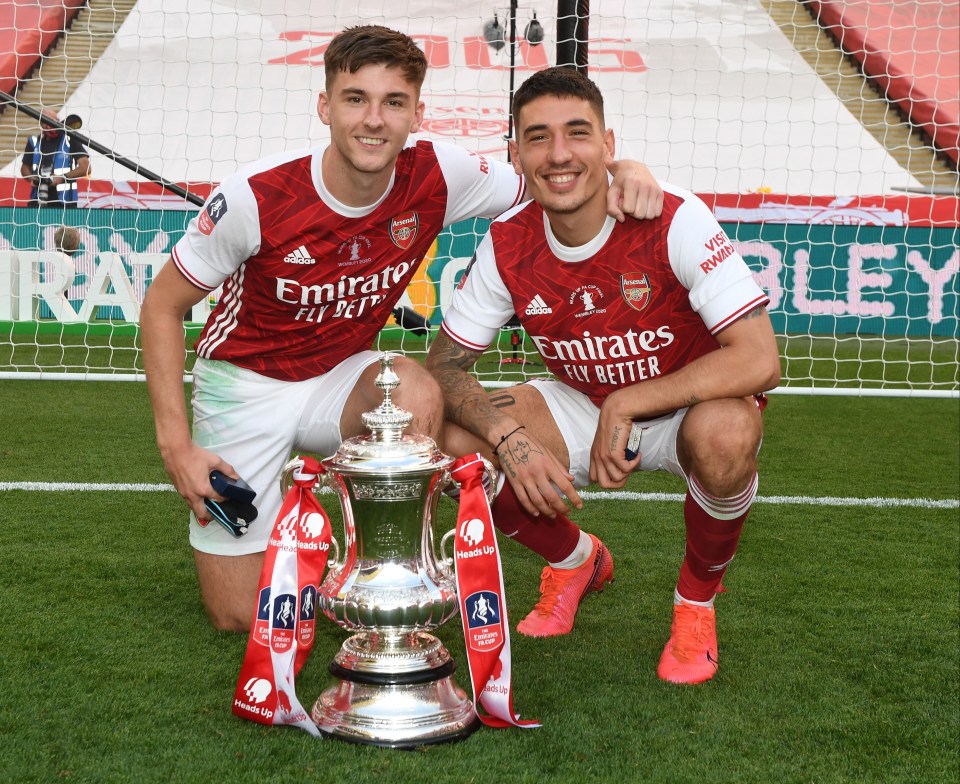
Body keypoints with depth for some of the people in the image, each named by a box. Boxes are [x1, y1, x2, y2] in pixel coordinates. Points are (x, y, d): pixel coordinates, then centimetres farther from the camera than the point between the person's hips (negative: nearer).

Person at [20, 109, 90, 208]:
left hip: (64, 201, -4)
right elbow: (25, 167, 21)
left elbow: (85, 167, -6)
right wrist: (31, 178, -2)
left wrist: (63, 177, -16)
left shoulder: (70, 140, -2)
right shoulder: (34, 142, 10)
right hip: (38, 201, 4)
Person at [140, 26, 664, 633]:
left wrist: (622, 169, -30)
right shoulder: (256, 198, -24)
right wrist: (176, 445, -18)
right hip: (244, 384, -2)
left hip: (342, 377, 2)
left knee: (417, 393, -35)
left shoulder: (437, 179, -18)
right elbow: (162, 306, -12)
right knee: (242, 615, -5)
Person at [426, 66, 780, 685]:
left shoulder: (673, 221, -26)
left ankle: (697, 600, -6)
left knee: (726, 434, -39)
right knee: (456, 442, -20)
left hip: (689, 408, -3)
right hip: (581, 407, 4)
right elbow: (444, 364, -8)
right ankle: (577, 561, 11)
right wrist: (509, 438, -27)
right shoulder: (507, 246, -14)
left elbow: (759, 360, -31)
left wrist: (626, 405, -31)